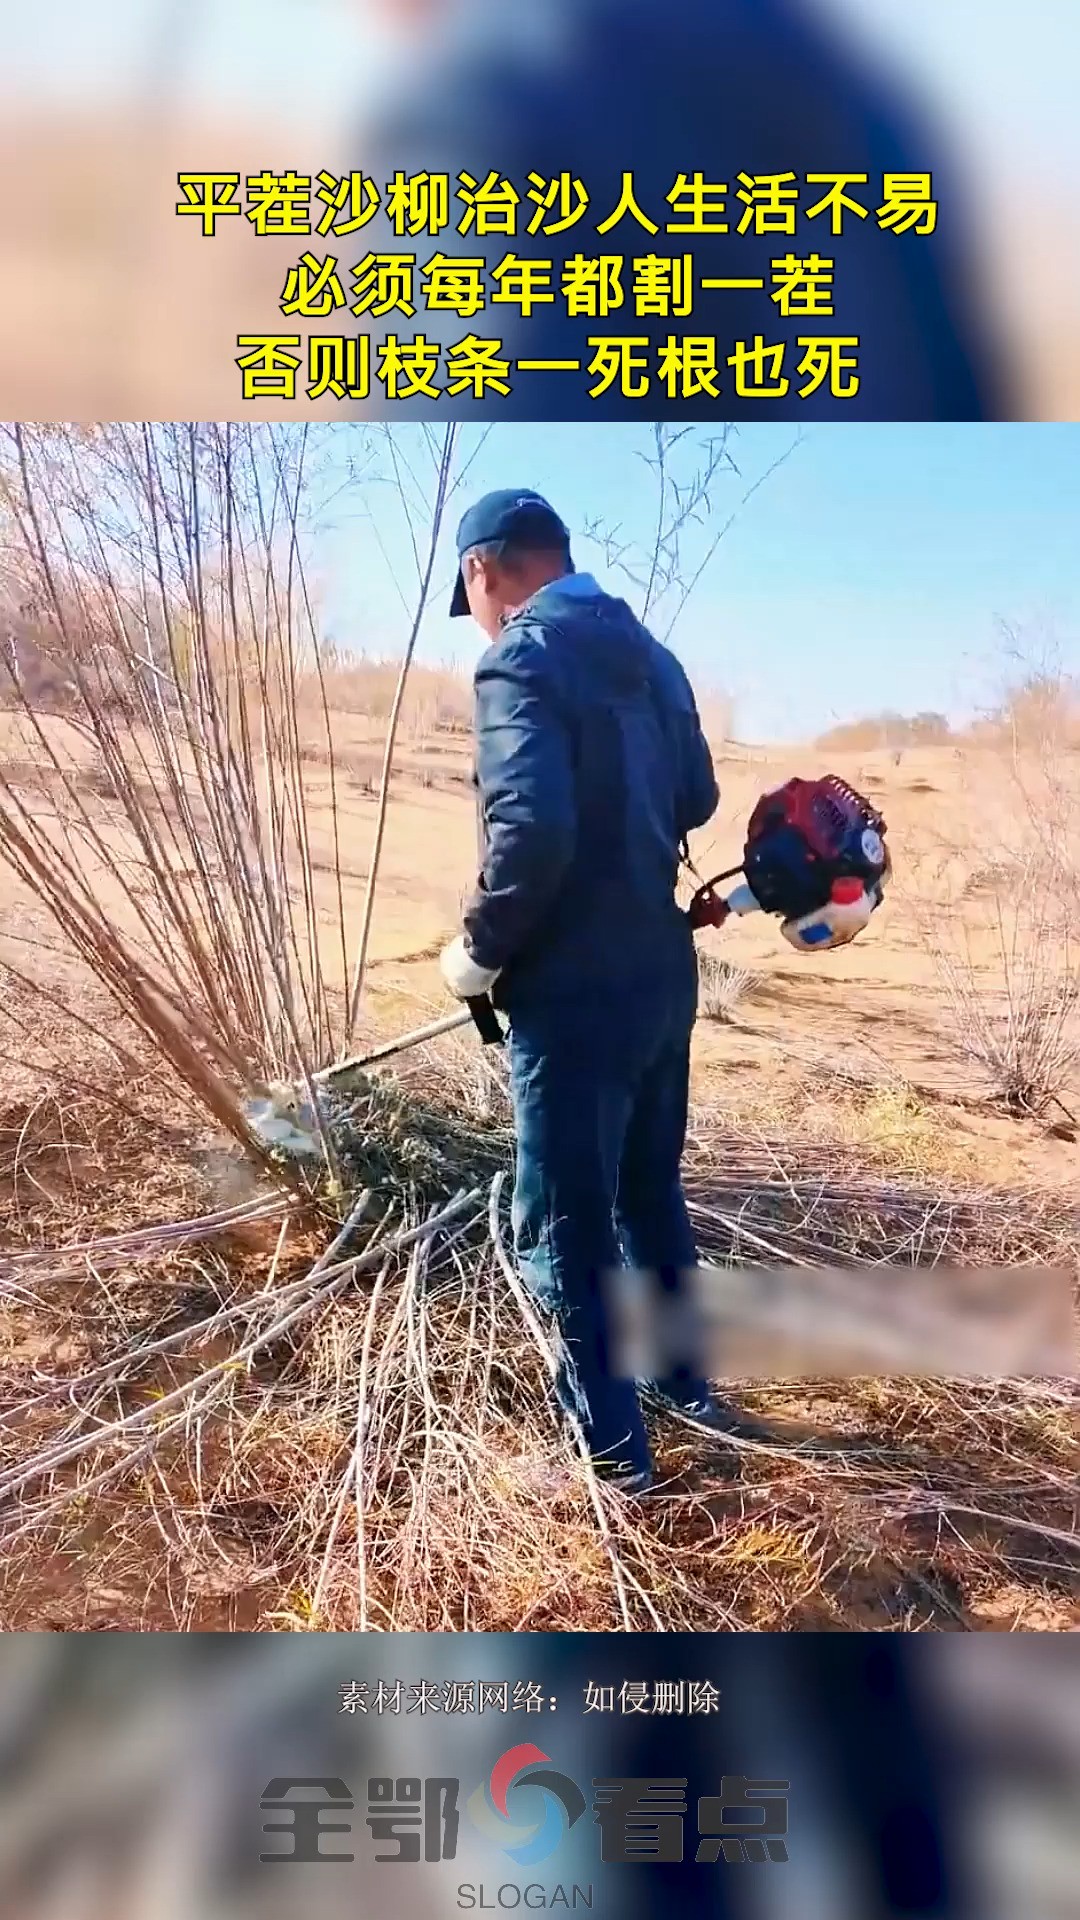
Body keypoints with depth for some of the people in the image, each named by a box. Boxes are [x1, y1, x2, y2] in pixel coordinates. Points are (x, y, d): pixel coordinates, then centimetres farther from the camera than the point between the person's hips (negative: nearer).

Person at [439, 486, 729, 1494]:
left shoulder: (521, 658, -15)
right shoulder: (648, 654, 11)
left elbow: (532, 831, -28)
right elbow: (695, 799, 21)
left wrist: (477, 950, -14)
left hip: (575, 995, -8)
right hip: (660, 973, 9)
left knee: (565, 1227, 5)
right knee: (650, 1193, 23)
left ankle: (615, 1453, 18)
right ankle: (688, 1385, 39)